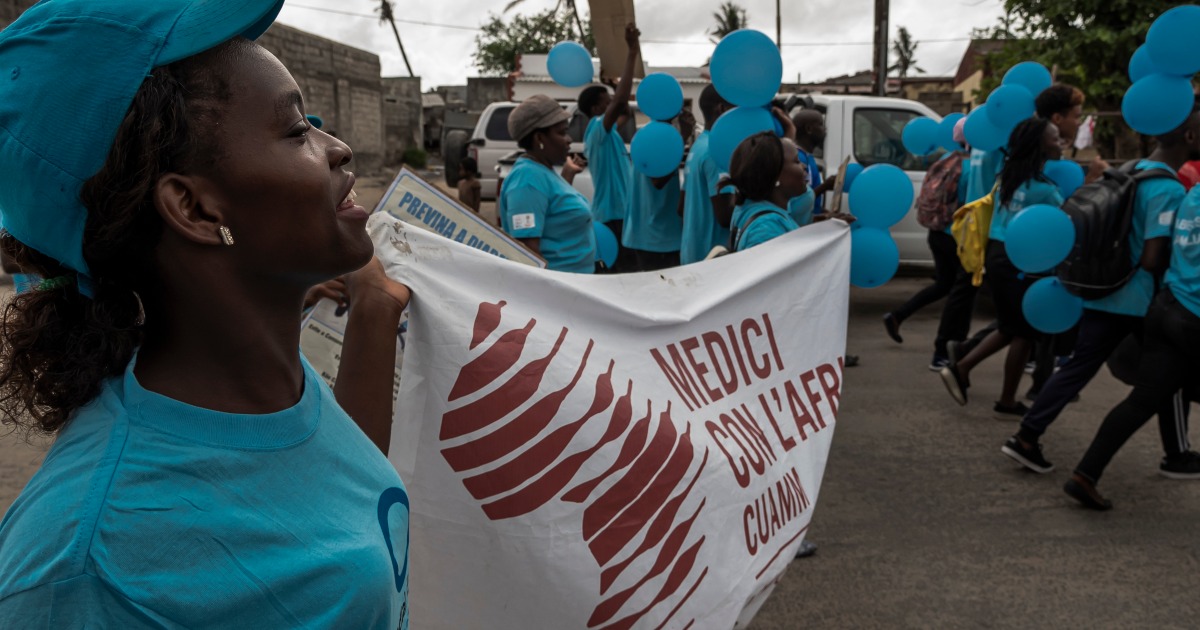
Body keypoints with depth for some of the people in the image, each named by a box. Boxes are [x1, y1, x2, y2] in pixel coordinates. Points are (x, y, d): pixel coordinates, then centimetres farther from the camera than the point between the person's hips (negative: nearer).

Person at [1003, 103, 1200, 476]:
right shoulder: (1170, 190, -18)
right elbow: (1152, 260, -22)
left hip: (1103, 294, 7)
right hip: (1145, 301, -7)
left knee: (1078, 368, 9)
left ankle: (1026, 439, 5)